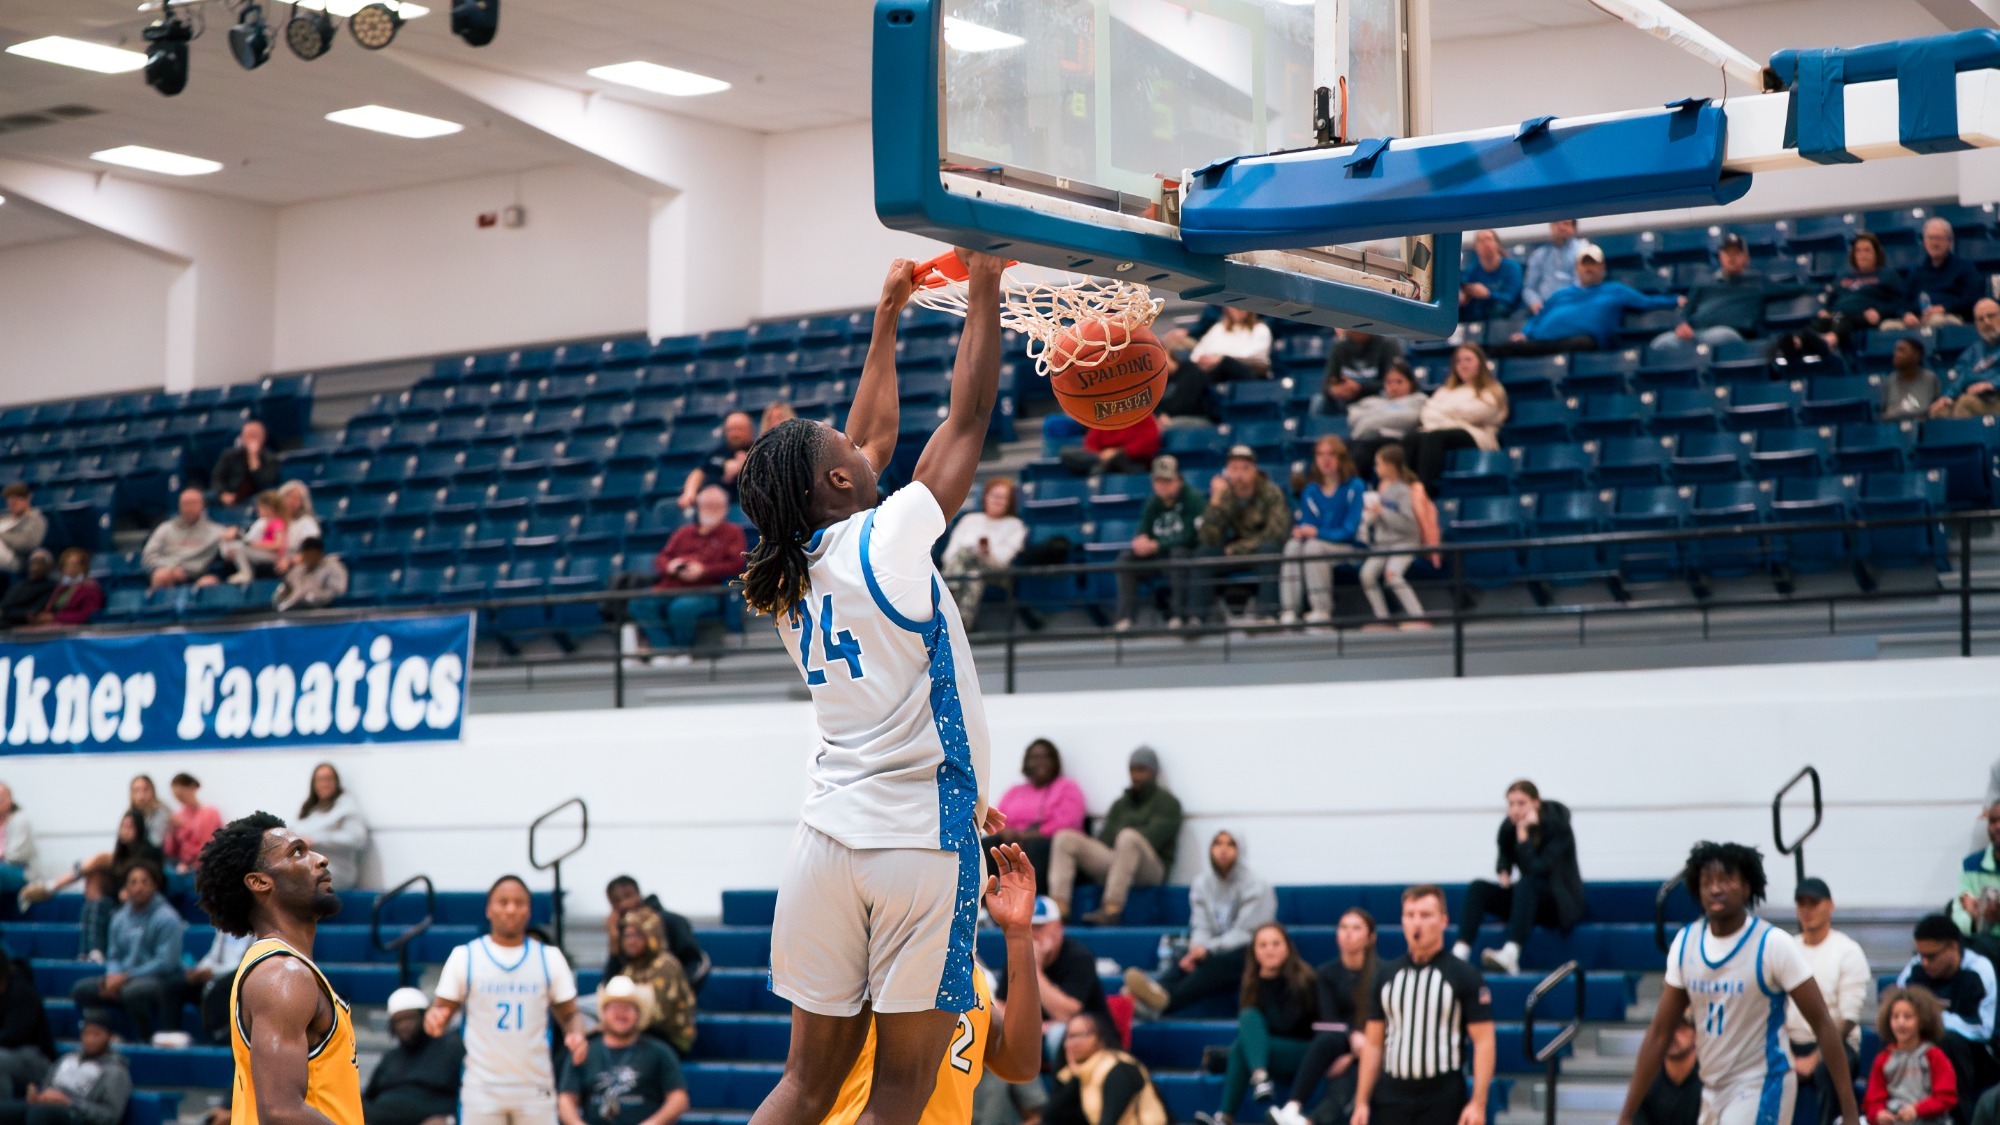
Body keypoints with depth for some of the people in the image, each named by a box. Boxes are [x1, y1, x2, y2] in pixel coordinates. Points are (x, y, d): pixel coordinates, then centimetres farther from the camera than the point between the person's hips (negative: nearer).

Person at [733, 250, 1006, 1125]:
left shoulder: (791, 577, 11)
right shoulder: (886, 542, -8)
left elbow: (874, 441, 25)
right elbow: (969, 414, -1)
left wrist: (887, 320, 32)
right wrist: (984, 288, 9)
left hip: (828, 838, 7)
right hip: (921, 836, -7)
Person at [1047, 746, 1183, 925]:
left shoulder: (1167, 803, 7)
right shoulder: (1121, 804, 24)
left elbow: (1152, 839, -8)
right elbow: (1105, 838, 14)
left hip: (1150, 868, -6)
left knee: (1129, 836, -38)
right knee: (1065, 838, -10)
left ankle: (1112, 910, -47)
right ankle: (1059, 909, -28)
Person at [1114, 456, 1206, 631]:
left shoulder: (1193, 499, -12)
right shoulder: (1153, 502, 7)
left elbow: (1188, 537, -20)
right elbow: (1143, 531, 7)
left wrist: (1156, 546, -22)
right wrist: (1141, 539, -19)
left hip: (1190, 554, -6)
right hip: (1159, 557, 6)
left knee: (1178, 553, -37)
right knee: (1127, 556, -12)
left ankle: (1179, 614, -34)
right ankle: (1125, 616, -18)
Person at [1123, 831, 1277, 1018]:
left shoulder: (1256, 886, -5)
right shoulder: (1202, 883, 8)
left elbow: (1245, 933, -12)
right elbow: (1201, 927, 2)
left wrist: (1208, 948, -26)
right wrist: (1196, 948, -22)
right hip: (1215, 951, 4)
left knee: (1213, 963, -38)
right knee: (1186, 960, -31)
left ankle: (1164, 1002, -65)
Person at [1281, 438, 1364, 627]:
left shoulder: (1355, 487, -7)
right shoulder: (1310, 490, 9)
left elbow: (1351, 530, -13)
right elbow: (1305, 523, 7)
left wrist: (1317, 532, -23)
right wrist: (1301, 531, -18)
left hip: (1346, 548, -4)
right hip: (1316, 542, 4)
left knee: (1313, 546, -33)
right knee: (1293, 545, -27)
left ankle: (1322, 611, -32)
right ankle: (1289, 613, -33)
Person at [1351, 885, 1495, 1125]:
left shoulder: (1465, 976, -3)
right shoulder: (1386, 975, 10)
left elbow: (1483, 1042, -6)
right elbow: (1373, 1043, 12)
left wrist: (1478, 1103, -15)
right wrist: (1361, 1102, 6)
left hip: (1443, 1103, -4)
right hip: (1393, 1100, 4)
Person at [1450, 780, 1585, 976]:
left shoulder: (1558, 827, -18)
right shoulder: (1508, 827, -4)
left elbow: (1537, 869, -31)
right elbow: (1505, 858, 18)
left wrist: (1523, 834, -33)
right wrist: (1503, 873, -3)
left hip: (1563, 902, -6)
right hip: (1530, 897, 6)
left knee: (1527, 883, -37)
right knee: (1478, 888, -15)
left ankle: (1511, 955, -56)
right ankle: (1459, 954, -35)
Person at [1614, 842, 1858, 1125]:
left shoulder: (1773, 944, -14)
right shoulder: (1685, 943, 0)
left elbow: (1823, 1025, -11)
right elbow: (1659, 1032, 6)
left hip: (1760, 1089, -6)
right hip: (1712, 1090, 6)